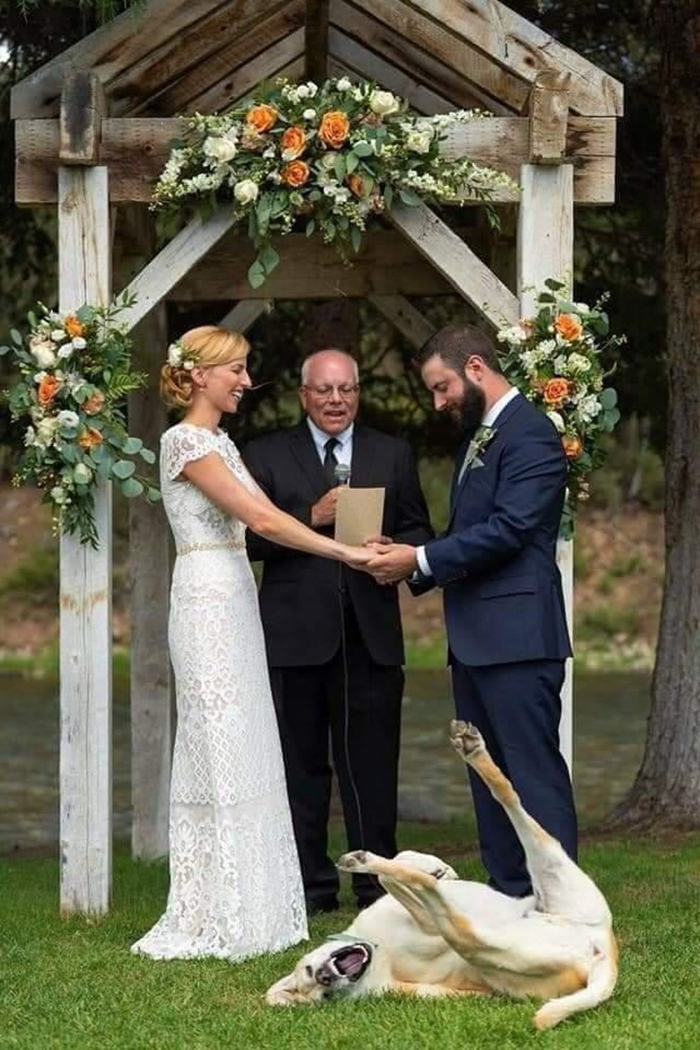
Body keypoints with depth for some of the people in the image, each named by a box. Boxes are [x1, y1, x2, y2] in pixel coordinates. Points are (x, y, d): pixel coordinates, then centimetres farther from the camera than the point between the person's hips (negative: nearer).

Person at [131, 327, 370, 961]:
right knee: (220, 754, -7)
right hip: (209, 602, -9)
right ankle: (214, 918, -3)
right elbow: (260, 518, -18)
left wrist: (349, 543, 2)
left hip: (236, 601, 9)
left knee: (247, 754, 9)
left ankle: (244, 910, 13)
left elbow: (266, 519, 13)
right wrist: (344, 552, -18)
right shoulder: (186, 441, -12)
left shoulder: (220, 443, 17)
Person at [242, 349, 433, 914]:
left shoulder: (393, 454, 14)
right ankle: (312, 885, 8)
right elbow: (251, 538, -2)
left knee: (372, 763, 1)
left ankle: (379, 883, 7)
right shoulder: (266, 455, 7)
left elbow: (419, 532, 12)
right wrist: (312, 518, -14)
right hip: (296, 634, -1)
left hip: (371, 633, 1)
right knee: (301, 764, 3)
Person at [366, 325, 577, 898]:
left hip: (516, 634, -10)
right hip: (476, 637, 10)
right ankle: (511, 899, 15)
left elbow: (508, 529, -20)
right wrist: (413, 564, 5)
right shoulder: (478, 435, 20)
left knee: (534, 770, -10)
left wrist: (420, 559, -16)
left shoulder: (529, 432, -11)